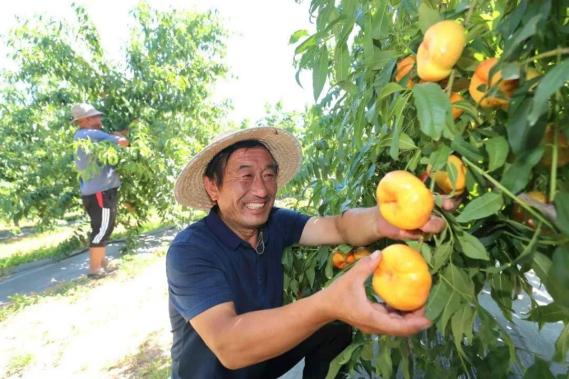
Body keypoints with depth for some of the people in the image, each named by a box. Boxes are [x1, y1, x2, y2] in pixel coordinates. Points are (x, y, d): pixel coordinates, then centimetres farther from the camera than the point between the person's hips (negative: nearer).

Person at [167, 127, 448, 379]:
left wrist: (381, 220, -48)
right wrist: (326, 305, -55)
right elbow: (227, 345, -40)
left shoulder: (275, 222, -11)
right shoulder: (189, 250, -28)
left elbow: (337, 227, -24)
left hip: (265, 351, 5)